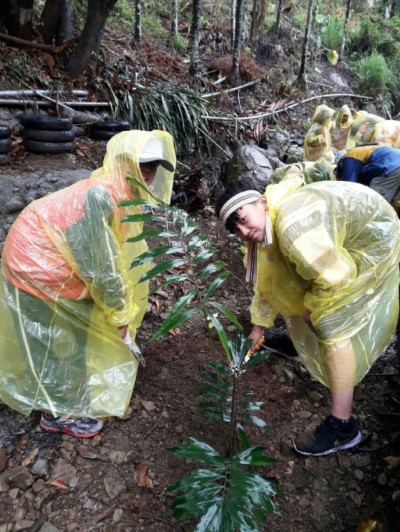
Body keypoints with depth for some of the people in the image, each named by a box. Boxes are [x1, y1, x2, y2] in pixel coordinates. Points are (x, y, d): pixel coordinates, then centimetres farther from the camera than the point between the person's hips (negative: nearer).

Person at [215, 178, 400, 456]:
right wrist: (259, 325, 12)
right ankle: (306, 342, 54)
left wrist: (311, 305, -13)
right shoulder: (268, 229, -4)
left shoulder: (292, 226, -37)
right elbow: (268, 279, 8)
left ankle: (342, 426, -5)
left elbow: (334, 277, -33)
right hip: (336, 243, 10)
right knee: (294, 289, 22)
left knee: (333, 325, -15)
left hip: (374, 241, -9)